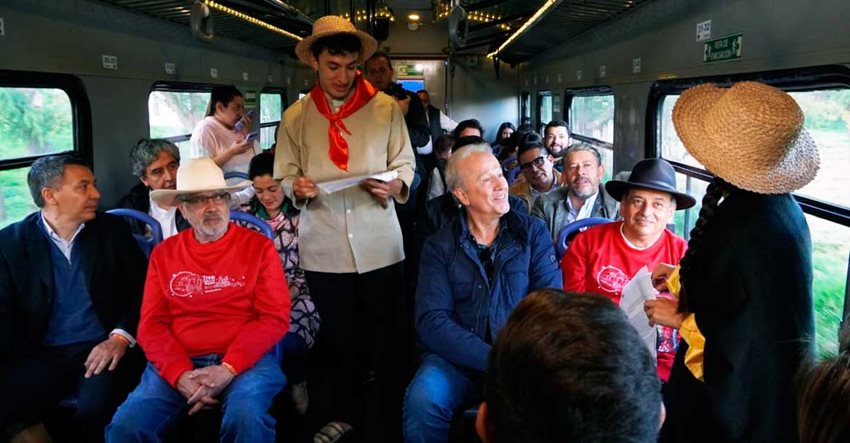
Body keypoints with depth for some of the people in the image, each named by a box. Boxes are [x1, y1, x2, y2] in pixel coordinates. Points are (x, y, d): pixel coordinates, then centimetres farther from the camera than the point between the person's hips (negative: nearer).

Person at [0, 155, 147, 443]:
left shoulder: (113, 229, 7)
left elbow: (143, 288, 4)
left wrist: (121, 336, -12)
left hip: (105, 348, -1)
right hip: (43, 355, 1)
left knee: (95, 411, -28)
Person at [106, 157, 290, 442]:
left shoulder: (258, 246, 3)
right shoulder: (164, 254, 12)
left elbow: (275, 318, -3)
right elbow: (151, 324, 6)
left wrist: (229, 368, -16)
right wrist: (180, 374, -12)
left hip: (245, 361, -2)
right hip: (178, 364, 3)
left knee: (247, 420, -32)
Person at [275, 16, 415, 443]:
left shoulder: (386, 108, 2)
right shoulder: (295, 116, 5)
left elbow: (404, 163, 5)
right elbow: (284, 175, 8)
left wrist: (396, 185, -17)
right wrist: (297, 187, -15)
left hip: (379, 243, -1)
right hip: (324, 247, 2)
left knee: (388, 335, 8)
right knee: (339, 336, 17)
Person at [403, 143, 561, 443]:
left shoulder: (533, 233, 4)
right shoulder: (439, 247, 3)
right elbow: (432, 320, -8)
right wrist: (494, 360, -21)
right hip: (459, 359, 0)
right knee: (423, 399, -28)